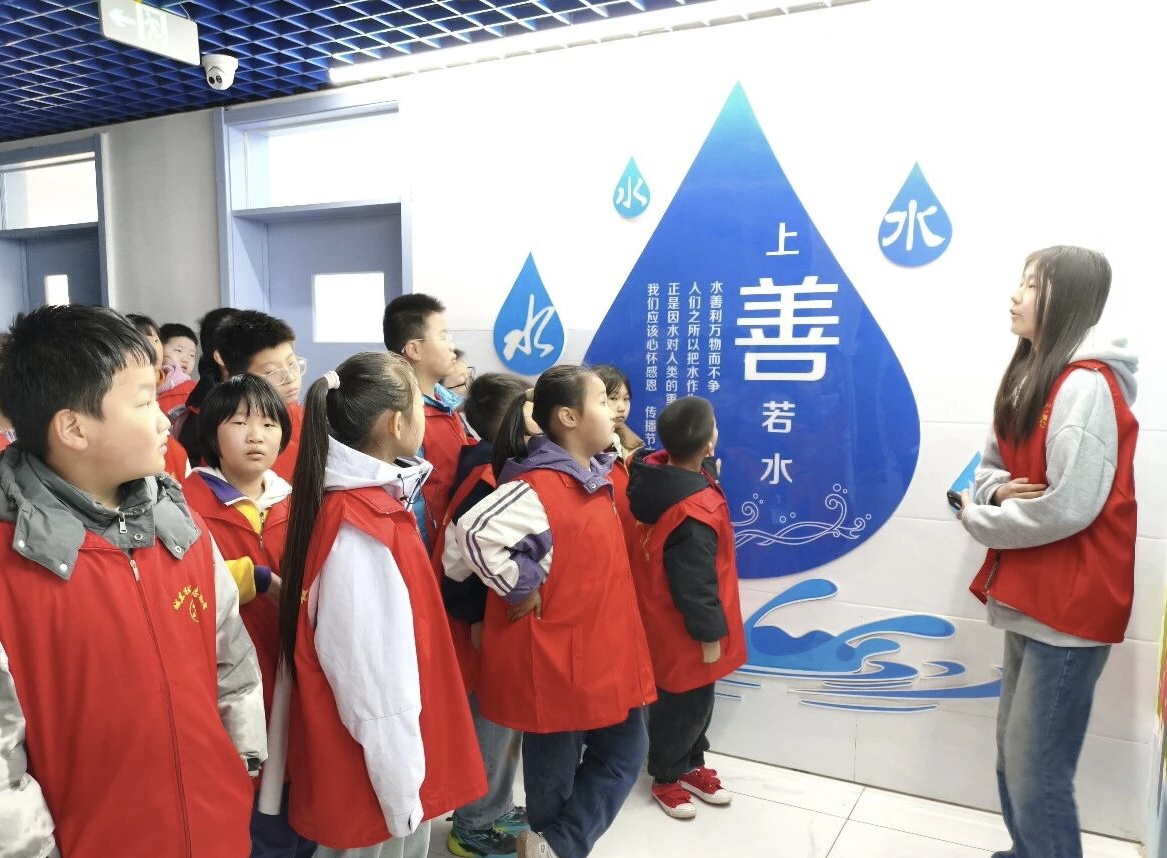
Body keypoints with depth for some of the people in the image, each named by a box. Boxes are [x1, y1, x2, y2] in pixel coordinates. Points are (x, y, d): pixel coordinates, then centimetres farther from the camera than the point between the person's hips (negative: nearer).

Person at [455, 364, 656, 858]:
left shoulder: (595, 477, 7)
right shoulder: (538, 485, -21)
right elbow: (474, 532, -32)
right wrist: (521, 588, -21)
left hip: (601, 650, 9)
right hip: (553, 654, -9)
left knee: (625, 751, 13)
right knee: (556, 768, 9)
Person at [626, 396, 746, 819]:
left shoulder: (659, 471, -9)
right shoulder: (696, 514, -33)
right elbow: (695, 584, -25)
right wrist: (709, 633, -15)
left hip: (663, 616, 9)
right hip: (681, 631, -9)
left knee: (695, 697, 24)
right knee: (684, 702, 12)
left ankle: (690, 764, 41)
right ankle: (666, 777, 32)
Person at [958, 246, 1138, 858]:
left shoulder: (1084, 385, -19)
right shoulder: (1029, 376, 12)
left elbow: (1068, 508, -25)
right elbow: (993, 463, 15)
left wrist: (979, 519, -11)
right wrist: (997, 490, -8)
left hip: (1069, 604, -10)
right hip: (1031, 596, 10)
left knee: (1035, 769, -3)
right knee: (1012, 755, 20)